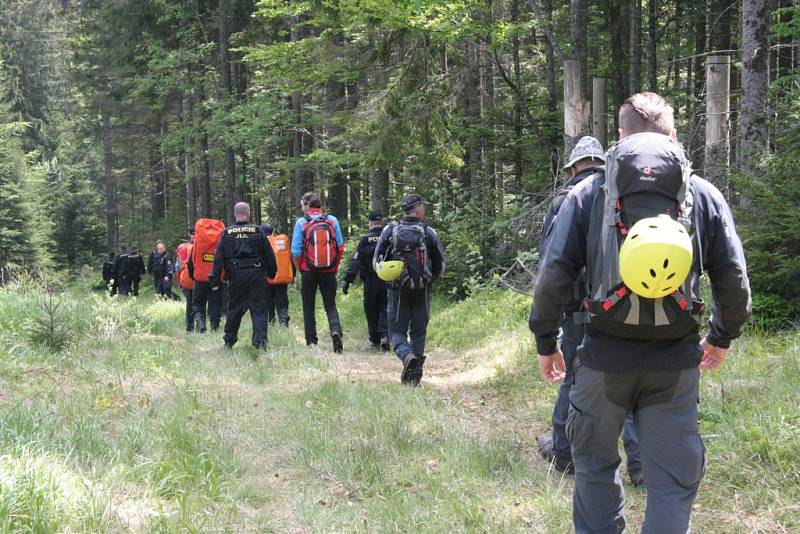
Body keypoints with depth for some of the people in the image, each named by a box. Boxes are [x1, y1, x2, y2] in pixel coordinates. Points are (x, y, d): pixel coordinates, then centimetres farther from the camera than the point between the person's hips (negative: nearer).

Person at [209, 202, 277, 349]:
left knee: (234, 309, 13)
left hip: (236, 275, 2)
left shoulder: (227, 233, 3)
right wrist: (271, 272, 15)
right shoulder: (257, 231, 0)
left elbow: (219, 258, 1)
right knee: (259, 309, 0)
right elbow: (268, 254, 3)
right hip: (256, 274, -2)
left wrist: (215, 279, 3)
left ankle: (229, 341, 22)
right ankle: (260, 341, -11)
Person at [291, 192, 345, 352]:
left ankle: (311, 342, 10)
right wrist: (335, 266, 12)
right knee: (330, 306, 8)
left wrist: (300, 267, 8)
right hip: (329, 272, 1)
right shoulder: (332, 220, 1)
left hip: (309, 271, -1)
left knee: (308, 308, 11)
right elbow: (341, 247, 1)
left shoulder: (301, 223, -6)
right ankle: (336, 330, -19)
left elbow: (296, 250, -8)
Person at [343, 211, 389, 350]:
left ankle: (375, 340, 17)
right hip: (388, 280, 1)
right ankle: (385, 335, -16)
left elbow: (356, 260, -8)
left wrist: (348, 280, -8)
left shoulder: (366, 239, -3)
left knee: (371, 311, 11)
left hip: (371, 280, -1)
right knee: (385, 308, 5)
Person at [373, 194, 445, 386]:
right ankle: (414, 376, 9)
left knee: (397, 332, 6)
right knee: (418, 334, 12)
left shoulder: (389, 231, -2)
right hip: (422, 292, 0)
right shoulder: (429, 233, -4)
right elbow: (440, 265, 2)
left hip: (398, 291, 0)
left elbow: (376, 262, -1)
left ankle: (407, 356, -23)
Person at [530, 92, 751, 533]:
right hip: (676, 363, 0)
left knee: (595, 463, 20)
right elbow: (734, 279, 5)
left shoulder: (589, 192, 2)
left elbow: (553, 274, -3)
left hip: (605, 355, 0)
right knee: (673, 479, 7)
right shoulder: (704, 195, 5)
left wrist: (544, 341, 8)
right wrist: (722, 337, 21)